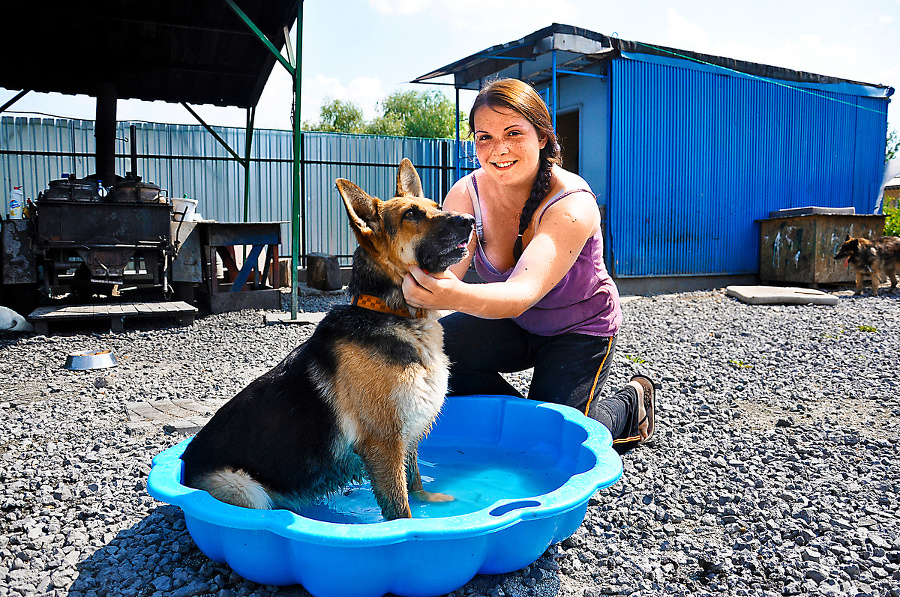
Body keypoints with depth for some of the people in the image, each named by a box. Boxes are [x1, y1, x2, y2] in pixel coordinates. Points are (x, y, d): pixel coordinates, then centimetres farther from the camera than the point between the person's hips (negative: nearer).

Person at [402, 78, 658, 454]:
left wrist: (455, 296, -65)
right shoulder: (468, 194, -15)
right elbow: (442, 273, -27)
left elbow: (523, 293, -44)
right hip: (513, 326, 4)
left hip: (581, 330, -4)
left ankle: (632, 402, 19)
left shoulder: (573, 205, -30)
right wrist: (416, 282, -52)